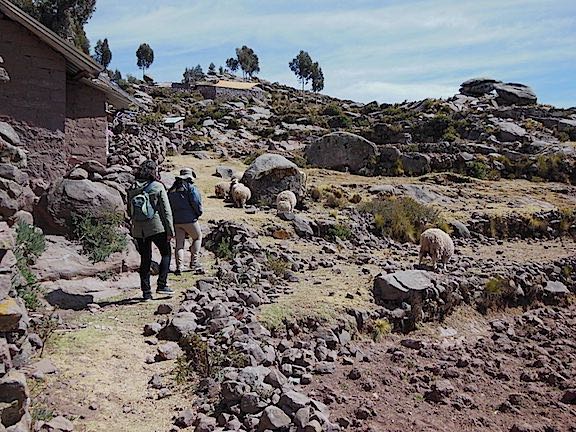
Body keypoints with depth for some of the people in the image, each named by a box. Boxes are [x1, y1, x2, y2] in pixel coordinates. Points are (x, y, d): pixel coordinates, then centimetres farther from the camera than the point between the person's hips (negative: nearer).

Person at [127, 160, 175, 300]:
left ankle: (146, 292, 14)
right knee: (166, 253, 14)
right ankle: (162, 285, 3)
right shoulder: (158, 187, -9)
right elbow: (166, 210, -10)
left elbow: (129, 211, 9)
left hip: (138, 230, 4)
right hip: (156, 227, -4)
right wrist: (170, 230, -6)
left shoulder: (132, 189, 3)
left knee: (145, 259, 13)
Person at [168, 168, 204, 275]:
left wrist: (173, 216, 16)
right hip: (189, 219, -5)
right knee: (197, 237, 14)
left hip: (175, 220, 5)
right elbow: (196, 202, -15)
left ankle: (179, 266, 0)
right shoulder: (191, 188, -7)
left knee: (179, 242, 9)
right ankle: (194, 262, 7)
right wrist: (199, 213, 1)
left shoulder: (171, 190, 14)